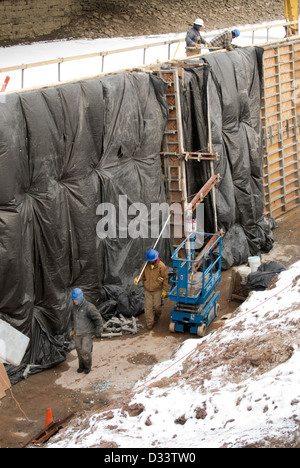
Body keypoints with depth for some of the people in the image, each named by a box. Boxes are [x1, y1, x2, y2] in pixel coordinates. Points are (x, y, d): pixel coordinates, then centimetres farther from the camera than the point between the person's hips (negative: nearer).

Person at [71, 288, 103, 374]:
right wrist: (73, 328, 24)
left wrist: (98, 332, -10)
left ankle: (88, 366, 13)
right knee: (79, 350, 11)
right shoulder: (74, 307, 1)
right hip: (77, 334, 6)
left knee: (85, 351, -9)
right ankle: (82, 366, 30)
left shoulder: (89, 307, -20)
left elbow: (98, 319, -14)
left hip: (87, 334, -6)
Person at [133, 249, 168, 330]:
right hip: (147, 290, 2)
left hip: (157, 290, -2)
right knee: (148, 307, 2)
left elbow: (165, 279, -9)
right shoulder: (145, 265, -7)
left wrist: (165, 290, -8)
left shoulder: (161, 266, -16)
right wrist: (136, 279, -19)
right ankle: (149, 323, 13)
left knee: (157, 306, 9)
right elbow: (142, 275, 3)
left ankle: (157, 315, 43)